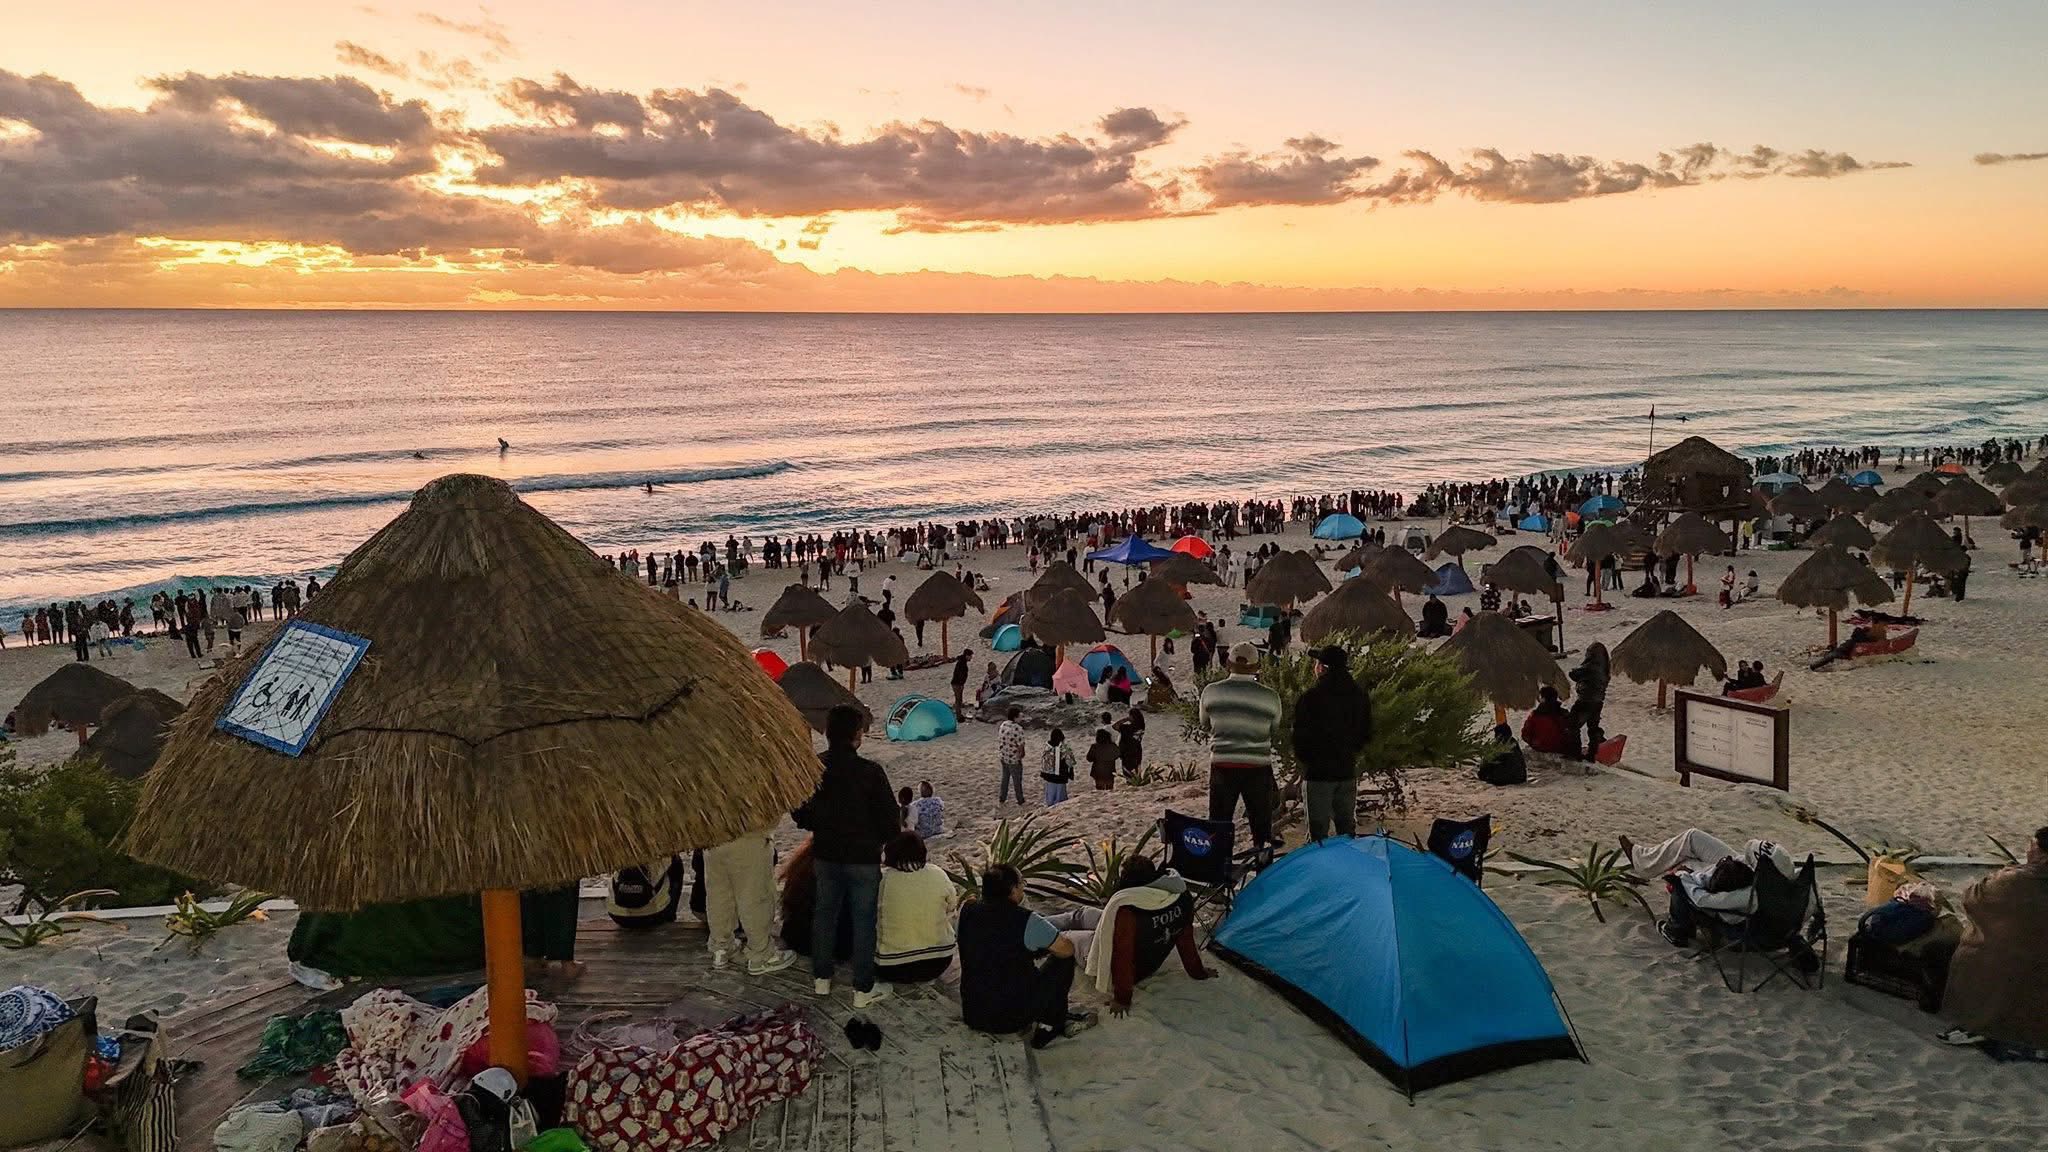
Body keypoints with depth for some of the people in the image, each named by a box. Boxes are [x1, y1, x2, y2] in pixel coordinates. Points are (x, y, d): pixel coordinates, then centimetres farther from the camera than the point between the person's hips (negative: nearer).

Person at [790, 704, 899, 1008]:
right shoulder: (870, 772, -21)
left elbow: (799, 812, 2)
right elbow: (889, 818, -15)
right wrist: (881, 840, 5)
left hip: (825, 855, 4)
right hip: (863, 858, -4)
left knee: (824, 914, 19)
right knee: (863, 920, 7)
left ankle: (821, 978, 31)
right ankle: (863, 988, 14)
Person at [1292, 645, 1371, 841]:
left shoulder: (1311, 697, -14)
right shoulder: (1360, 696, 5)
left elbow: (1300, 736, -10)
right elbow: (1366, 735, 13)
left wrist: (1303, 760, 8)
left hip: (1318, 773, -6)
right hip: (1348, 772, 6)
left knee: (1317, 830, -1)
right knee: (1346, 825, 16)